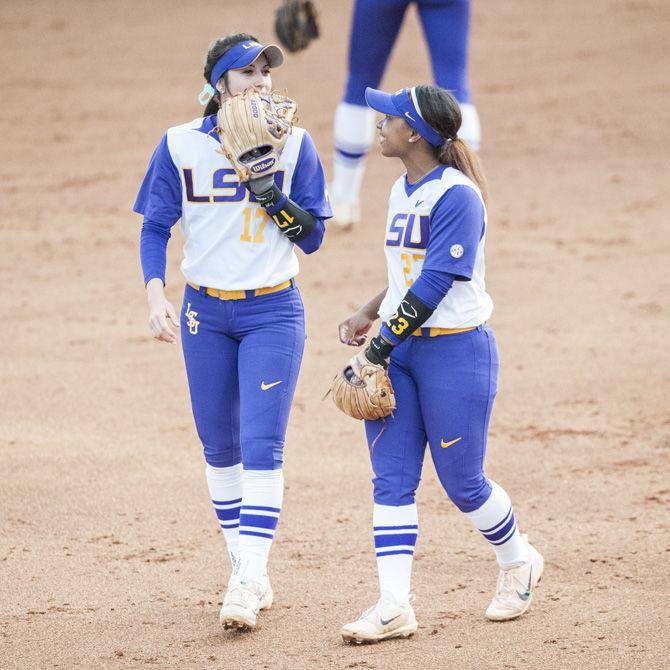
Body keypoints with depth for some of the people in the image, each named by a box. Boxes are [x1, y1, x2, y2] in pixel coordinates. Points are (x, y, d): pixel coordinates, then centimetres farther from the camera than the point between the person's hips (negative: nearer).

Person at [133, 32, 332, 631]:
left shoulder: (294, 144, -3)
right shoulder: (180, 145, -2)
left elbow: (312, 237, -2)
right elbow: (156, 228, 2)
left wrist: (269, 187, -17)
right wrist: (156, 296, -12)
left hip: (273, 312, -2)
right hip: (206, 312, 2)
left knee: (261, 446, -11)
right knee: (219, 447, 9)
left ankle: (248, 584, -12)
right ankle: (249, 571, 21)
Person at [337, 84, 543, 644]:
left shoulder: (456, 195, -16)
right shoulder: (403, 192, 11)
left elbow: (433, 286, -21)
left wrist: (376, 351, -20)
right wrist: (370, 315, 13)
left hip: (455, 350, -8)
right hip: (400, 349, 8)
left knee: (461, 482, 2)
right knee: (391, 479, 0)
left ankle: (519, 562, 28)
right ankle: (394, 608, -2)